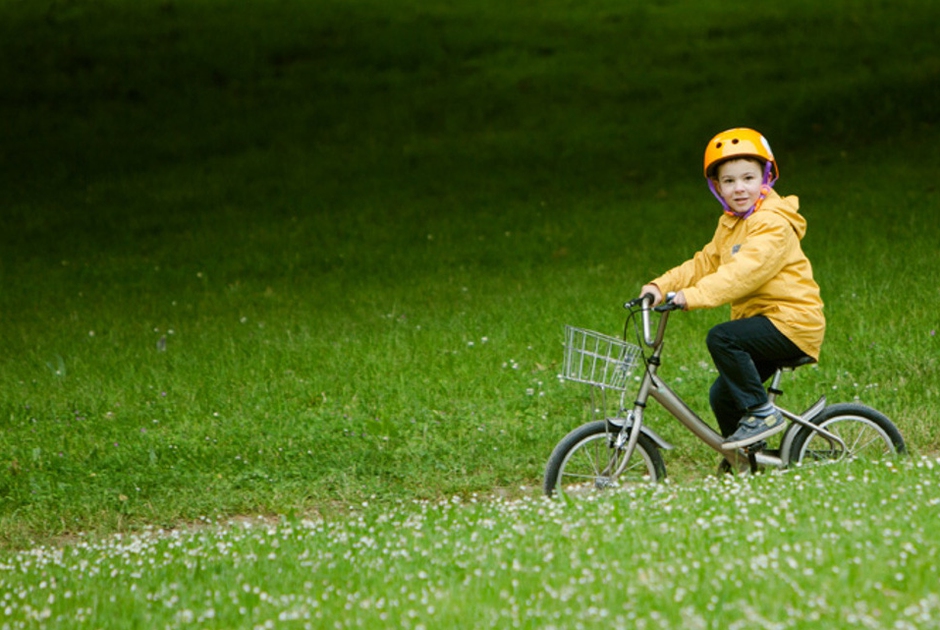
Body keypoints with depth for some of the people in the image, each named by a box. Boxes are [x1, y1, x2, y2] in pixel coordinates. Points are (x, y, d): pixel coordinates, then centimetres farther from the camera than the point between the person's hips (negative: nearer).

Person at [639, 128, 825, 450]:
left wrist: (695, 296, -39)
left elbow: (745, 270, -30)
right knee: (722, 397, 8)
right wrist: (660, 287, -5)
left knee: (721, 338, -27)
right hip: (762, 320, 10)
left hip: (791, 319, -10)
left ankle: (761, 412, -18)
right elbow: (704, 264, 12)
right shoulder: (730, 224, 16)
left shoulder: (773, 224, -16)